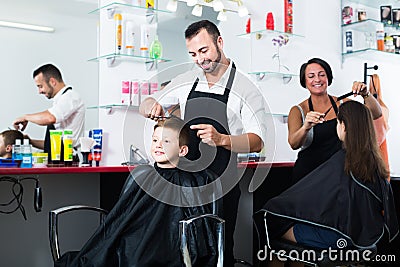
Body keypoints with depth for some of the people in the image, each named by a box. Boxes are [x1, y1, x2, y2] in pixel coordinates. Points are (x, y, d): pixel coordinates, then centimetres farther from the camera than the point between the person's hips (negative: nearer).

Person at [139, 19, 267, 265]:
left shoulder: (245, 89, -6)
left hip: (221, 188, -3)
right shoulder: (185, 82, 6)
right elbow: (146, 107, 15)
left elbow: (257, 142, -14)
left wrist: (222, 139, -33)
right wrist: (151, 105, -9)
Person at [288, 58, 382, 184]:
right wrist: (306, 128, -34)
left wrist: (365, 95, -18)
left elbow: (376, 114, -1)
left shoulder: (342, 104, 8)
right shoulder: (298, 111, 1)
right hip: (308, 174, -2)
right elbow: (294, 144, -14)